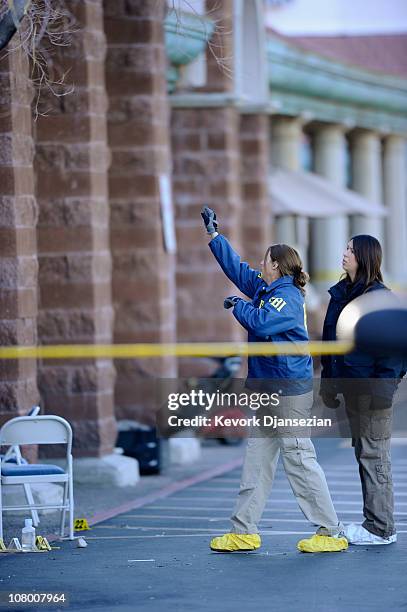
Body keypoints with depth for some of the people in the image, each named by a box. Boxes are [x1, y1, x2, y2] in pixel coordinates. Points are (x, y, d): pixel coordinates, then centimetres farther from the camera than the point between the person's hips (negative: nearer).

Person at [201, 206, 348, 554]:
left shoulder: (288, 297, -14)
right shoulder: (264, 288, 13)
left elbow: (260, 323, -28)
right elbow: (236, 267, 23)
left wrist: (237, 305, -10)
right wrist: (213, 233, 26)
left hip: (290, 390, -10)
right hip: (267, 388, 10)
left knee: (299, 459, -8)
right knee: (257, 458, 10)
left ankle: (332, 533, -3)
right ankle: (244, 531, 14)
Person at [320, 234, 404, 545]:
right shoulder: (341, 293, 12)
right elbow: (330, 339, 17)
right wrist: (328, 380, 15)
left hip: (372, 389, -9)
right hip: (351, 387, 9)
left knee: (374, 455, -3)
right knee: (363, 453, 13)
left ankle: (381, 528, 2)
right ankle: (373, 521, 21)